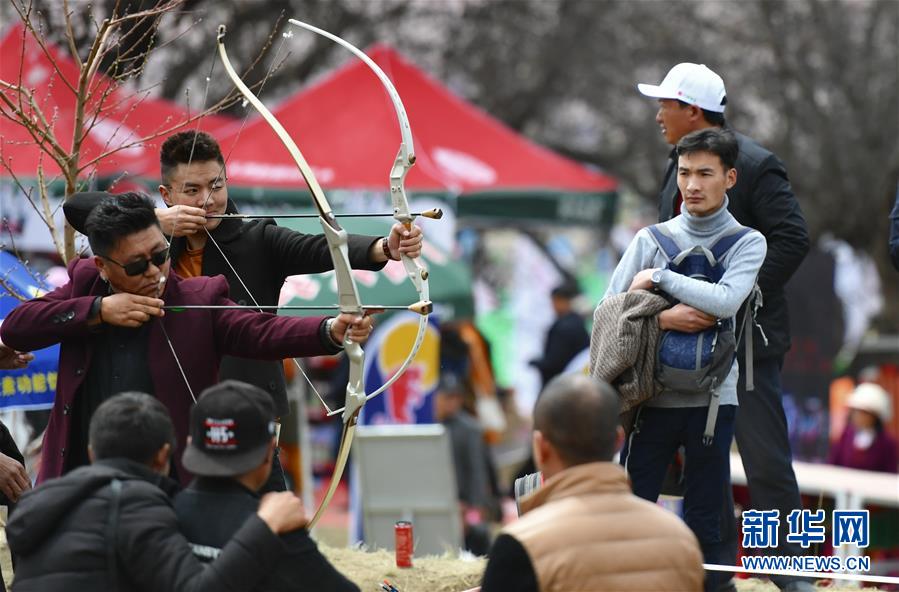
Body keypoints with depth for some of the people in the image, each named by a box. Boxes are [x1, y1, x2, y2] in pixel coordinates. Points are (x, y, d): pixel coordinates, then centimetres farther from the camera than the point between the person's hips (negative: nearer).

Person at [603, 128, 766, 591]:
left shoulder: (747, 243, 3)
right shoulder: (652, 239, 7)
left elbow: (726, 301, -16)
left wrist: (660, 277, -10)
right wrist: (662, 319, -14)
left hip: (712, 399, -1)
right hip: (654, 396, 1)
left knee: (703, 525, 3)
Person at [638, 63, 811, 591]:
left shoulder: (756, 165, -12)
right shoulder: (677, 166, 13)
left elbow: (793, 239, -18)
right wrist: (668, 307, 4)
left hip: (747, 336, -8)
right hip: (692, 334, 8)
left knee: (766, 460, -6)